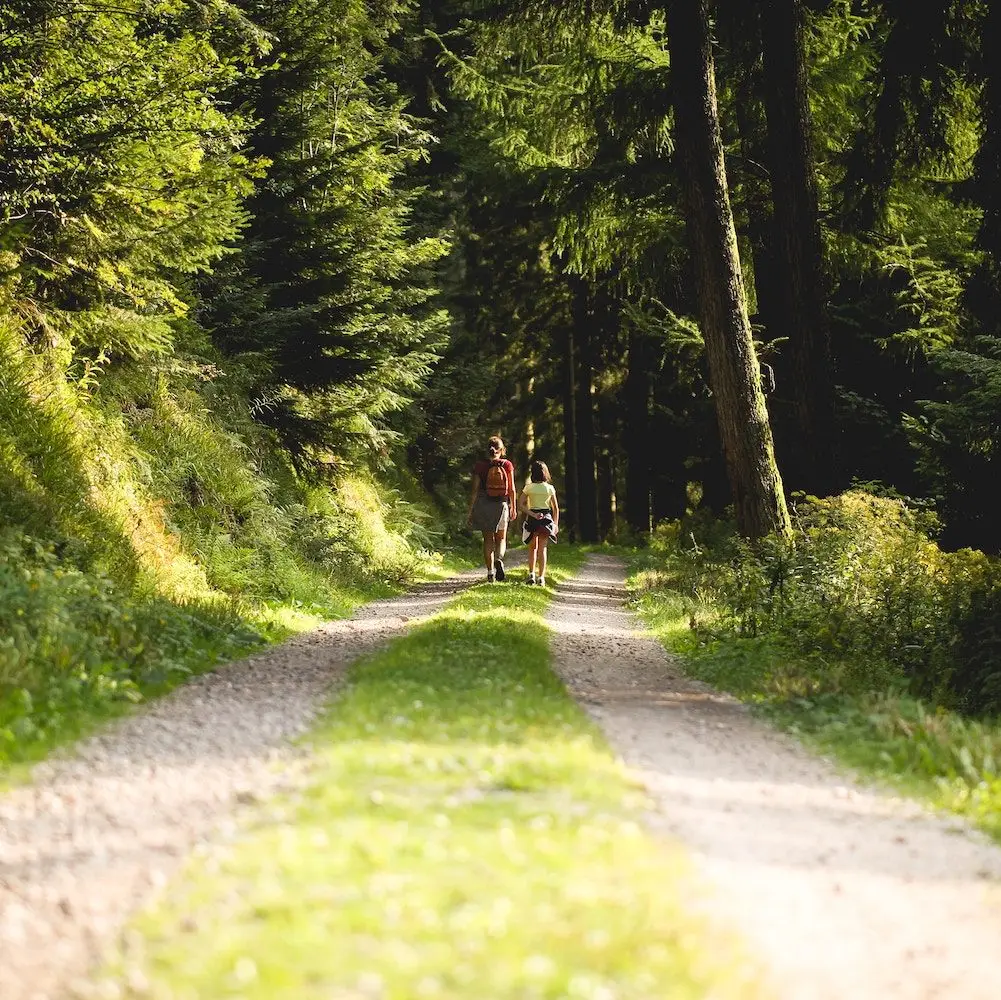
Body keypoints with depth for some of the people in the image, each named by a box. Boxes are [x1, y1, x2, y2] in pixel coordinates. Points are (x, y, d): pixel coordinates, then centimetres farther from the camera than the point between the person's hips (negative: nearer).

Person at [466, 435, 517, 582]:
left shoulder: (480, 466, -4)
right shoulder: (507, 465, -3)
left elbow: (474, 490, -5)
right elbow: (511, 489, -1)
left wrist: (470, 511, 1)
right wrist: (513, 508, 11)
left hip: (484, 504, 0)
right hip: (502, 504, 0)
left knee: (488, 539, 10)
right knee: (501, 538, 13)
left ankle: (490, 572, 6)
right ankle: (499, 559, -17)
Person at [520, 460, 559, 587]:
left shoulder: (528, 488, -3)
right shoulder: (550, 488, 1)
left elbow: (522, 504, -11)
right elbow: (556, 508, 4)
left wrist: (533, 514, -14)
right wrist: (556, 524, 11)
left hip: (532, 518, 0)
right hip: (546, 518, 0)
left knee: (533, 548, 16)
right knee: (542, 549, 2)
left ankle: (531, 574, 7)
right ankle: (541, 577, -7)